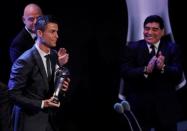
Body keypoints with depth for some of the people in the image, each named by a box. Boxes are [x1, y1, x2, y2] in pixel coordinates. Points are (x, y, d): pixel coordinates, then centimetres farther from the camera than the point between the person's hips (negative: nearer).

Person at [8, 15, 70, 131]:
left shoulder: (55, 55, 3)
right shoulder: (25, 61, -18)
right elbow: (14, 94, -16)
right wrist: (41, 104, -22)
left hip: (51, 118, 6)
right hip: (31, 121, -6)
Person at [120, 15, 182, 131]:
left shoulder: (172, 48, 3)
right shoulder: (132, 48, 2)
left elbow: (178, 76, -8)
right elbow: (125, 73, -11)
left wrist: (163, 68, -27)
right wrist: (145, 70, -27)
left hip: (165, 106, 1)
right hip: (139, 106, -1)